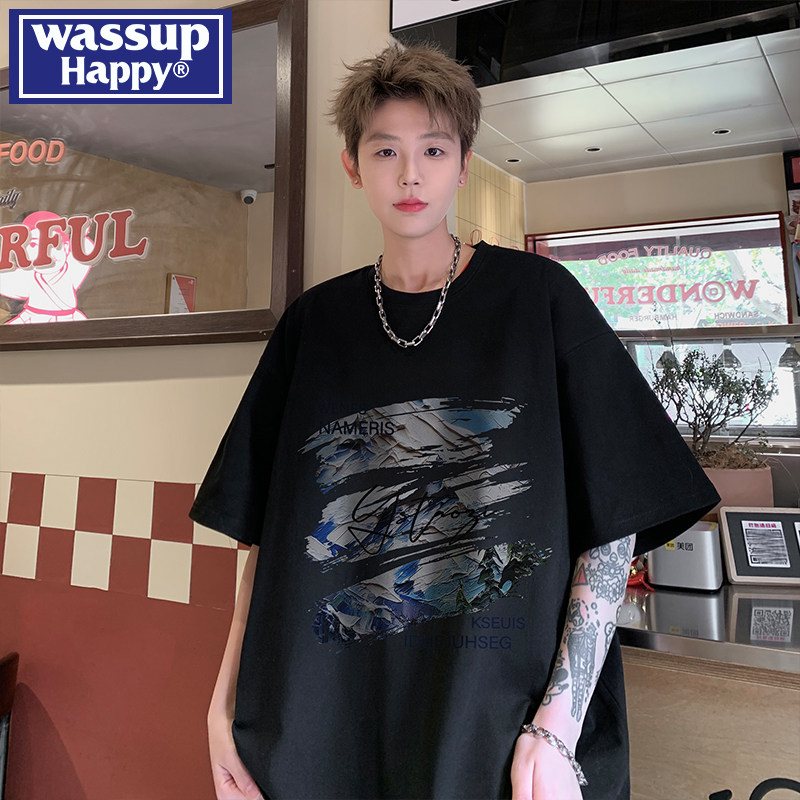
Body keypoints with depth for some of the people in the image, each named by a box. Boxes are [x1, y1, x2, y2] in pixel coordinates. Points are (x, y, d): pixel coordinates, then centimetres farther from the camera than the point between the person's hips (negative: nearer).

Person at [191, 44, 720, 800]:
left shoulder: (538, 298, -5)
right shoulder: (315, 322, 2)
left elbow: (615, 520, -8)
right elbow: (268, 528, 4)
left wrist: (558, 726, -15)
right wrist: (225, 703, -2)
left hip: (504, 713, -2)